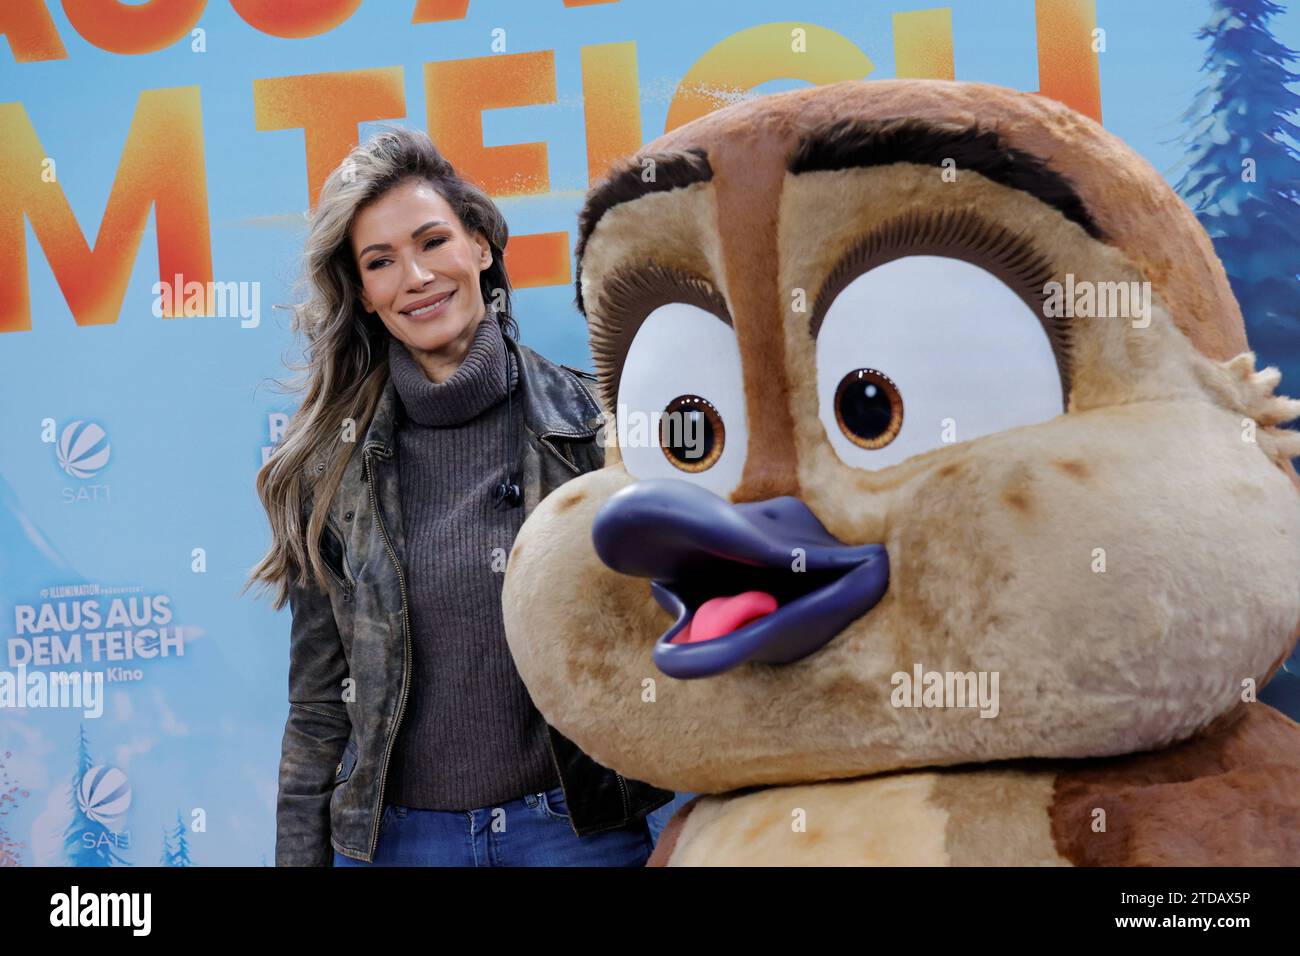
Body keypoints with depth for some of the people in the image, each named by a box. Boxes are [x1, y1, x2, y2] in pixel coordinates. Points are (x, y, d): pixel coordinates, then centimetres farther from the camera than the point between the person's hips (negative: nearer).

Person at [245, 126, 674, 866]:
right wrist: (301, 853, 3)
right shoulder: (333, 463, 1)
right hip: (394, 837, 2)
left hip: (576, 827, -1)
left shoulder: (593, 423, -4)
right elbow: (318, 700, 5)